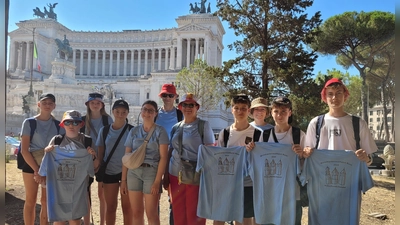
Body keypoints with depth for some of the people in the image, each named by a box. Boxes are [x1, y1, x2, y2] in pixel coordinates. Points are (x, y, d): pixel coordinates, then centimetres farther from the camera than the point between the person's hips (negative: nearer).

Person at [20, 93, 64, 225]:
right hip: (31, 165, -2)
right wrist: (36, 170, -13)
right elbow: (24, 150, -9)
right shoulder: (29, 123, -5)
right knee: (30, 201, 5)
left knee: (46, 201, 9)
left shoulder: (58, 125, 2)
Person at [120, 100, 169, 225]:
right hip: (133, 172, 4)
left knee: (151, 214, 2)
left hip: (151, 172, -3)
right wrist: (123, 180, 6)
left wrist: (157, 181, -14)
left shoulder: (160, 131, -2)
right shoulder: (134, 131, 9)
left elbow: (163, 157, -8)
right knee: (136, 213, 9)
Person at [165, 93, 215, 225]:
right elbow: (170, 152, 13)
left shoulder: (203, 125, -2)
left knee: (194, 213, 3)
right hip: (175, 175, 5)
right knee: (178, 212, 12)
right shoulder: (175, 128, 10)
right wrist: (166, 175, 10)